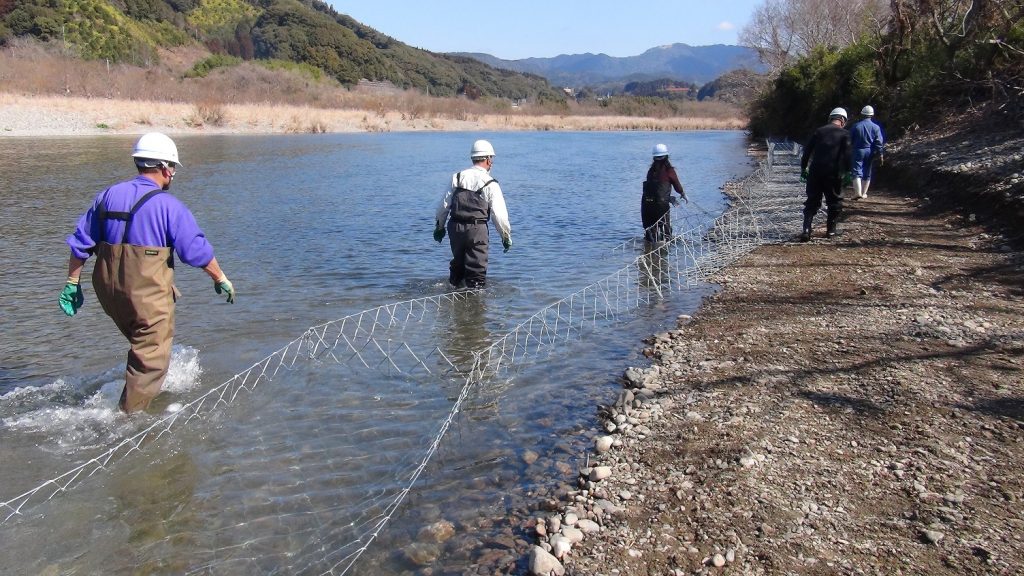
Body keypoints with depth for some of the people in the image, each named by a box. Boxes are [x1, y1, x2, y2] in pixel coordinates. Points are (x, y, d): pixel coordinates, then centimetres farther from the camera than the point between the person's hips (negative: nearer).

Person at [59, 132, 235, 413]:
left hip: (109, 290, 7)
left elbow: (79, 243, 12)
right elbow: (197, 250, -7)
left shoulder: (107, 196, 8)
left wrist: (73, 283, 20)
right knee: (151, 358, 4)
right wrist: (221, 279, 6)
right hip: (148, 294, -7)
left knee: (141, 344, 27)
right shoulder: (168, 205, -10)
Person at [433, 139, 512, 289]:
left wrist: (439, 226, 19)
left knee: (457, 263, 22)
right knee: (476, 269, 3)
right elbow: (499, 214, -7)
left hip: (455, 227, 5)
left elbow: (444, 205, 7)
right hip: (476, 230, -5)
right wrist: (506, 236, 5)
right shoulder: (490, 184, -6)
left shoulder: (457, 177, 5)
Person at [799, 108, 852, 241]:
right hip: (833, 174, -2)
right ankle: (830, 230, 17)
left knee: (812, 202, 6)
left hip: (815, 172, 2)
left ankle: (806, 229, -8)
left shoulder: (819, 131, 10)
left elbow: (807, 151, 8)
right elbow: (846, 155, -6)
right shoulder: (844, 134, 3)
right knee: (835, 202, 14)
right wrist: (847, 172, -3)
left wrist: (803, 168, 13)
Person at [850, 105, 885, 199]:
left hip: (858, 151, -2)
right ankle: (864, 193, 20)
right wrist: (881, 155, -2)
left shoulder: (856, 126, -4)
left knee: (857, 172, -5)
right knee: (867, 174, 13)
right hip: (870, 152, 2)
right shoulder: (875, 127, -1)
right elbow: (879, 142, -4)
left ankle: (858, 193, -20)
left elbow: (850, 140, 2)